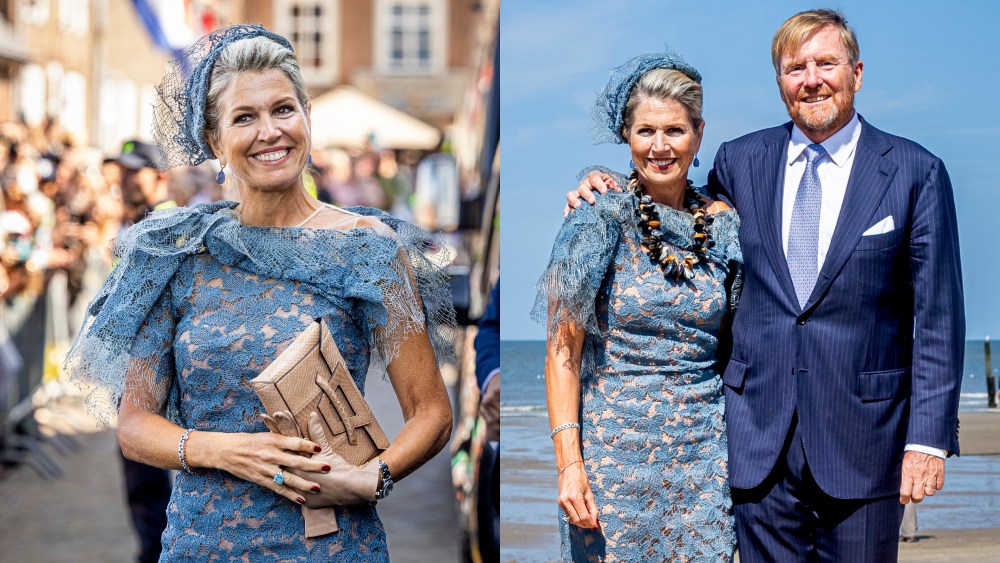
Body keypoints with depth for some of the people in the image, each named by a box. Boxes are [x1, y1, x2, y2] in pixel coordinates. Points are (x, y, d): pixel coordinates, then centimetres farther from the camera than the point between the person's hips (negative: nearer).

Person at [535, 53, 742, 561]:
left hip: (703, 452, 3)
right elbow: (563, 350, -8)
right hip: (616, 445, -3)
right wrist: (568, 464, -15)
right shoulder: (600, 221, -6)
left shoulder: (722, 224, 4)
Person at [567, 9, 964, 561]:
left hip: (862, 435, -2)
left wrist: (929, 437, -9)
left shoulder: (916, 173, -1)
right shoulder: (739, 162, 7)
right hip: (760, 435, 2)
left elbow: (938, 318, -2)